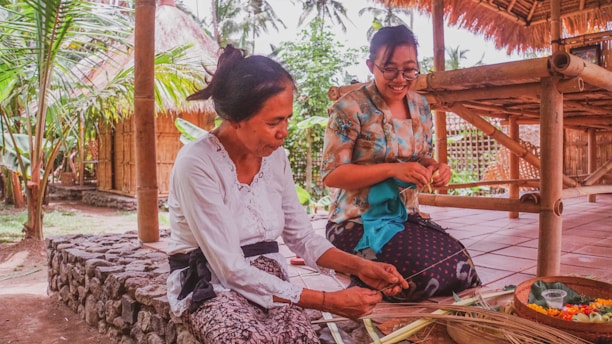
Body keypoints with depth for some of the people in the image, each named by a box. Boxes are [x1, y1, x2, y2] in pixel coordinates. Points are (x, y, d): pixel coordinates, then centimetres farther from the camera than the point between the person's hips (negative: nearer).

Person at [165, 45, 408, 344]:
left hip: (266, 279, 4)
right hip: (210, 283, -4)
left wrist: (360, 266, -11)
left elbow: (302, 237, 6)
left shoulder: (275, 157, -2)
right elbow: (231, 271, -22)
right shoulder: (196, 164, -21)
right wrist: (327, 301, -23)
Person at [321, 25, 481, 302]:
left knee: (461, 267, -14)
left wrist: (434, 168, -9)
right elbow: (331, 174, -17)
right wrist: (393, 169, -26)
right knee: (426, 272, -22)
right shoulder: (351, 108, -15)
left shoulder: (420, 106, 6)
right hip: (358, 223, -6)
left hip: (406, 217, 6)